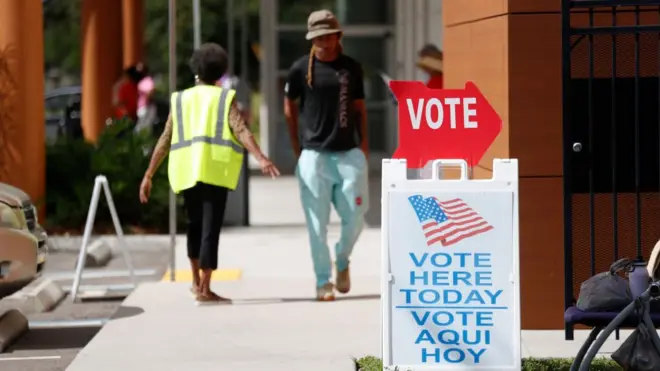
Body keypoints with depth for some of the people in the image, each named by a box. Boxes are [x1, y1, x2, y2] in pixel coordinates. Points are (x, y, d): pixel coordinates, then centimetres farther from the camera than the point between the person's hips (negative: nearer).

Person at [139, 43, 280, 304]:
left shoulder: (181, 100, 15)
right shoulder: (225, 98, 6)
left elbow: (165, 141, 12)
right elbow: (241, 131, -11)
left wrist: (148, 175, 13)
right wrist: (261, 158, -21)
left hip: (187, 171, 4)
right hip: (215, 171, -4)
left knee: (195, 225, 21)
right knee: (210, 228, -5)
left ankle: (196, 281, 26)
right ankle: (204, 290, -10)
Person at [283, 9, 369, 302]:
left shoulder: (352, 68, 7)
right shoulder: (301, 68, 0)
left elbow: (359, 107, 14)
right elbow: (290, 107, 9)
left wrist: (363, 141, 2)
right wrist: (297, 148, 5)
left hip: (349, 153, 2)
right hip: (314, 154, -2)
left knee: (355, 216, 1)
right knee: (317, 222, -1)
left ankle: (342, 261, 28)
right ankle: (323, 280, 9)